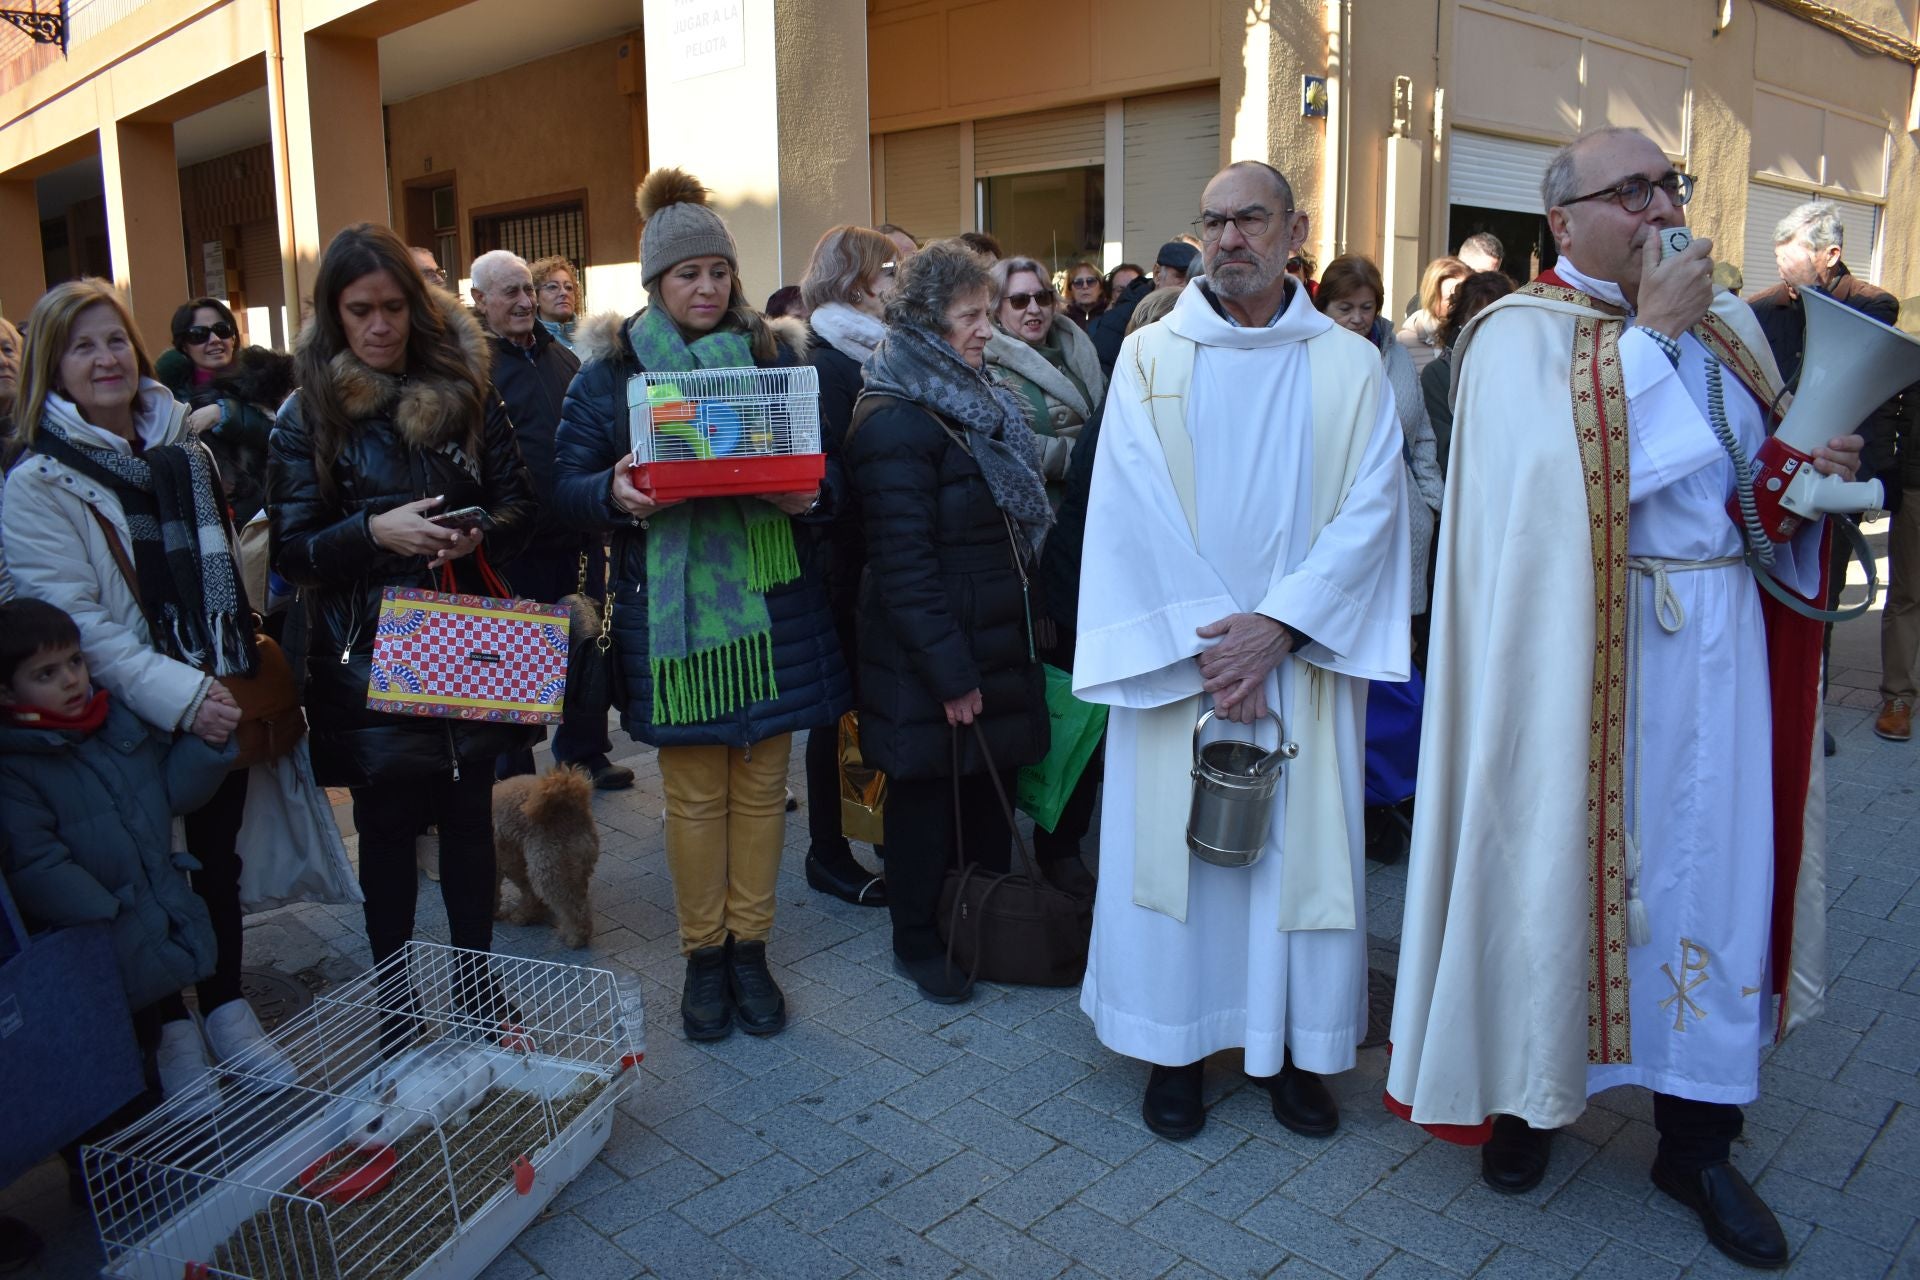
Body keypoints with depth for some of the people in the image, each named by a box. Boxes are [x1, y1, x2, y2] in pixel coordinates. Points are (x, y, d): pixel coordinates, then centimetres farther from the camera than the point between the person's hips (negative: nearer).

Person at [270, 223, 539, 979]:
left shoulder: (465, 392, 5)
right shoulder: (308, 417, 0)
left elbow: (520, 508, 5)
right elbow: (292, 551, -4)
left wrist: (481, 533, -17)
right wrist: (373, 532, -21)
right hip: (366, 656, -2)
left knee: (469, 817, 10)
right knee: (386, 826, 7)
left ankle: (478, 995, 25)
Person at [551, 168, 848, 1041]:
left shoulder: (777, 357, 8)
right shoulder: (609, 371, 4)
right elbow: (566, 487, 1)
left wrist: (809, 493, -13)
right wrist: (615, 495, -21)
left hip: (770, 608, 2)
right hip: (671, 614, -1)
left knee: (761, 785, 8)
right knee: (694, 795, 5)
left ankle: (749, 946, 24)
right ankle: (702, 953, 23)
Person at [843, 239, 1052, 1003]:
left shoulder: (974, 399, 12)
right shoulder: (894, 423, -18)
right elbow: (903, 563, -21)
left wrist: (1022, 635, 14)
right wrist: (949, 673, -21)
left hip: (995, 640, 9)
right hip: (930, 656, -8)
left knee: (991, 783, 15)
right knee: (927, 792, 6)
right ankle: (917, 942, 24)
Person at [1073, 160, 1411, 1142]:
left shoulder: (1350, 366, 4)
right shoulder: (1149, 357, 2)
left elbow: (1371, 509, -4)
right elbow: (1132, 512, -5)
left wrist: (1274, 625, -15)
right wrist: (1206, 638, -12)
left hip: (1303, 656, 1)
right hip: (1174, 653, 0)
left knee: (1304, 846, 6)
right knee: (1171, 838, 5)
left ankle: (1293, 1045, 23)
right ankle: (1175, 1047, 21)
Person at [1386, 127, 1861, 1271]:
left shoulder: (1730, 327, 14)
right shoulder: (1521, 335, -5)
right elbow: (1568, 475, -21)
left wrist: (1822, 470, 0)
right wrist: (1649, 334, -14)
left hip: (1719, 644, 5)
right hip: (1585, 650, -5)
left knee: (1718, 868, 7)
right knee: (1563, 858, 4)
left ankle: (1699, 1137, 22)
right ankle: (1531, 1091, 25)